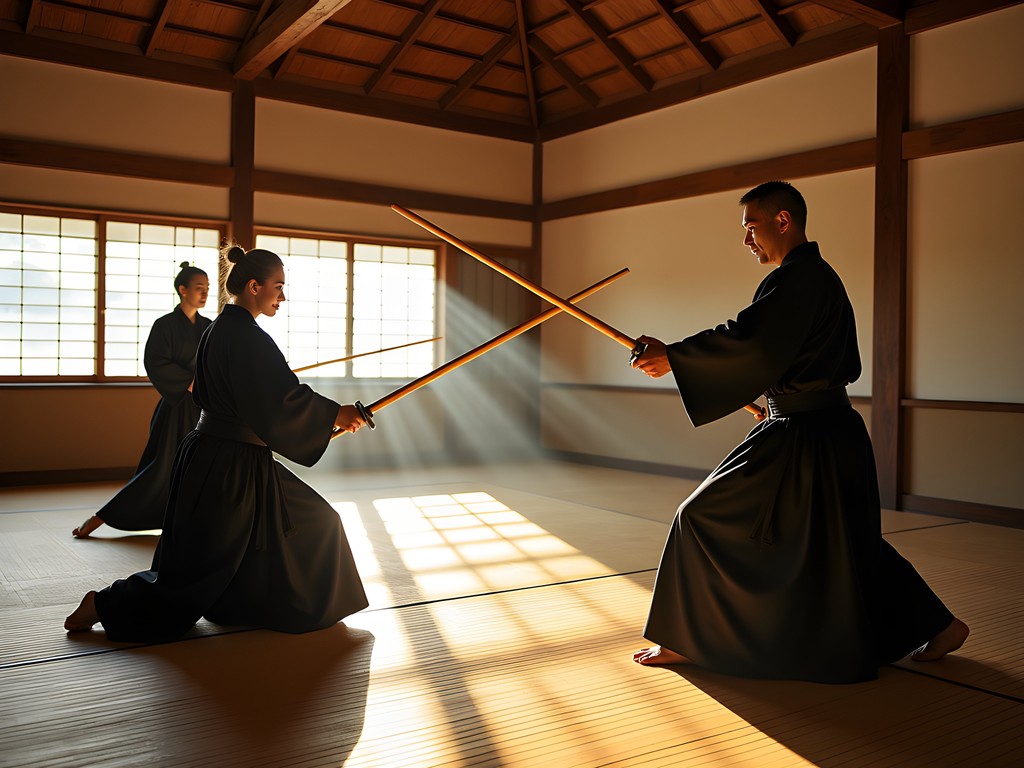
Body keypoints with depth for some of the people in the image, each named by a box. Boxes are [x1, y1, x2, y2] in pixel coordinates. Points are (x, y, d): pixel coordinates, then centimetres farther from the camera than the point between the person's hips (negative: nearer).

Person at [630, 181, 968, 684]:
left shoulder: (794, 280, -16)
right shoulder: (822, 277, 15)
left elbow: (747, 343, -27)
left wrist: (672, 358, -20)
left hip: (804, 440, -10)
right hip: (835, 430, 10)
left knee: (706, 518, -2)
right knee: (848, 541, 23)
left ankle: (684, 639, 8)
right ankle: (937, 626, 33)